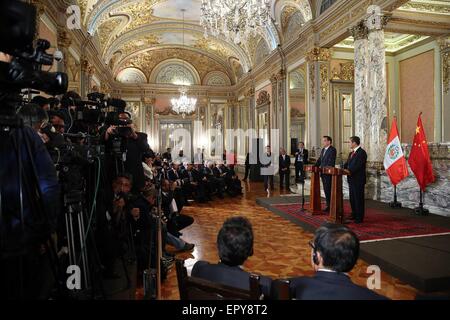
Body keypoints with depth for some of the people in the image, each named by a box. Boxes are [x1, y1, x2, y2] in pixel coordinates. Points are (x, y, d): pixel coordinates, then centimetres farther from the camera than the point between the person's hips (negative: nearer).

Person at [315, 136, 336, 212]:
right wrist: (315, 167, 7)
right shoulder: (323, 149, 17)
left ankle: (330, 206, 1)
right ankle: (328, 205, 20)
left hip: (328, 173, -8)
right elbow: (319, 160, 19)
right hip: (323, 173, 8)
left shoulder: (332, 149, -10)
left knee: (328, 190, -6)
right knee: (326, 190, 12)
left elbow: (331, 162, -18)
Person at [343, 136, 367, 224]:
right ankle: (354, 215, 26)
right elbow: (347, 163, 16)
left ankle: (359, 218, 4)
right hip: (351, 179, 9)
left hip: (358, 180, -9)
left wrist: (349, 171, -25)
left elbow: (358, 165, -21)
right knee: (352, 198, 15)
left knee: (358, 199, -3)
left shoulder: (362, 152, -12)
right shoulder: (351, 153, 18)